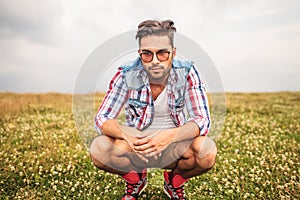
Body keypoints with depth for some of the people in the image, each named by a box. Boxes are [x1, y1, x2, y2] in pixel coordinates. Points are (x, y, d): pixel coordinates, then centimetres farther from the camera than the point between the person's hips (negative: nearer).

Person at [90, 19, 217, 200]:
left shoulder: (187, 73, -16)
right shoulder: (126, 75, -15)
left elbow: (202, 120, -21)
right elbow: (102, 118, -16)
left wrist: (170, 136, -41)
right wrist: (127, 134, -38)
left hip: (175, 147, 0)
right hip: (137, 146, 1)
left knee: (207, 151, -31)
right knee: (99, 149, -28)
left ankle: (175, 182, 6)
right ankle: (135, 179, 8)